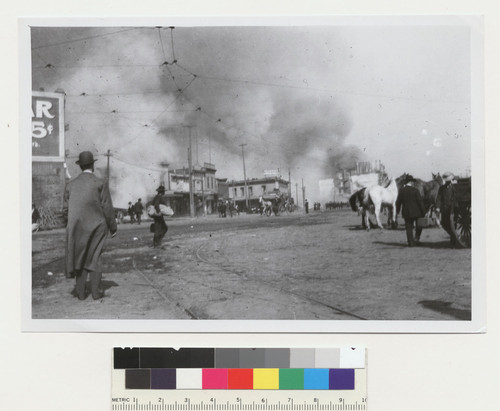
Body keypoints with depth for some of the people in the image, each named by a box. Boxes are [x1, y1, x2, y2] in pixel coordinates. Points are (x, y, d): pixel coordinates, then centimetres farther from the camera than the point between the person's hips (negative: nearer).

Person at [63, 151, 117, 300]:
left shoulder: (71, 185, 4)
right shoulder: (100, 183, -7)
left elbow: (66, 209, 4)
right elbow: (107, 207, -8)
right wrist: (113, 227, 1)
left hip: (77, 227, 3)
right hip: (96, 225, -2)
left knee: (80, 258, 10)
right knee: (94, 258, 5)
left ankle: (80, 291, 10)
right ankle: (96, 291, 7)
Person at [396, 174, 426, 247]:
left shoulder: (401, 190, -3)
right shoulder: (415, 190, -11)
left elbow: (398, 202, 3)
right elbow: (420, 201, -10)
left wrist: (397, 211, 18)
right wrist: (423, 211, -3)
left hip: (406, 213, 3)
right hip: (416, 212, -2)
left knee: (409, 228, 8)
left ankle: (411, 242, 6)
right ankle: (416, 238, 6)